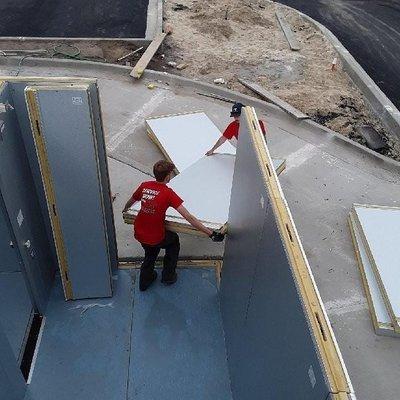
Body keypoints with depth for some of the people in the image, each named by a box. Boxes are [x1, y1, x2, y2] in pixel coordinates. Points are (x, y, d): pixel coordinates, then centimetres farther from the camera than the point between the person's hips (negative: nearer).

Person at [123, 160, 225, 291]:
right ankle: (168, 276, 35)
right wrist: (210, 233, -20)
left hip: (138, 234, 5)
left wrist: (125, 210, 40)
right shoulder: (168, 193, -19)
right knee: (174, 240, 28)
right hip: (156, 237, -5)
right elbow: (188, 217, -23)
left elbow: (130, 202, 16)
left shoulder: (144, 186, -4)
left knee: (151, 252, 35)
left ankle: (145, 280, 42)